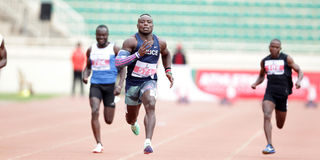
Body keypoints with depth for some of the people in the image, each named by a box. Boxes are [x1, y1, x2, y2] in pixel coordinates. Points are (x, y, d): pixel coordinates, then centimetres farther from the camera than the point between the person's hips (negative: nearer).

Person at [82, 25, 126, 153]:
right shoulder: (91, 50, 8)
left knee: (109, 121, 4)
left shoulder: (114, 49, -1)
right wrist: (85, 76, -2)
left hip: (110, 85, -2)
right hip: (95, 85, 2)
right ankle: (99, 144, -13)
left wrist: (120, 85, -14)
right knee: (94, 112, -20)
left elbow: (122, 69, 0)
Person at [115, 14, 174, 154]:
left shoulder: (160, 43, 1)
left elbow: (166, 54, 26)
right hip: (132, 83, 0)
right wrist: (138, 54, -33)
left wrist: (168, 71, 12)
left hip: (149, 81, 1)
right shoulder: (131, 42, -13)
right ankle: (134, 123, 57)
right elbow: (118, 63, -24)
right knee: (131, 118, 16)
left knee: (150, 106, -30)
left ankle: (148, 143, -40)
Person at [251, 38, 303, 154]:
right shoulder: (264, 61, 9)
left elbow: (299, 71, 2)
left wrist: (299, 81, -19)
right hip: (270, 93, 1)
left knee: (280, 126, 11)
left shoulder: (286, 59, 0)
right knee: (266, 116, -25)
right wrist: (255, 84, 3)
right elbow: (261, 76, 23)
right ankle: (270, 146, -28)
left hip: (283, 94, -1)